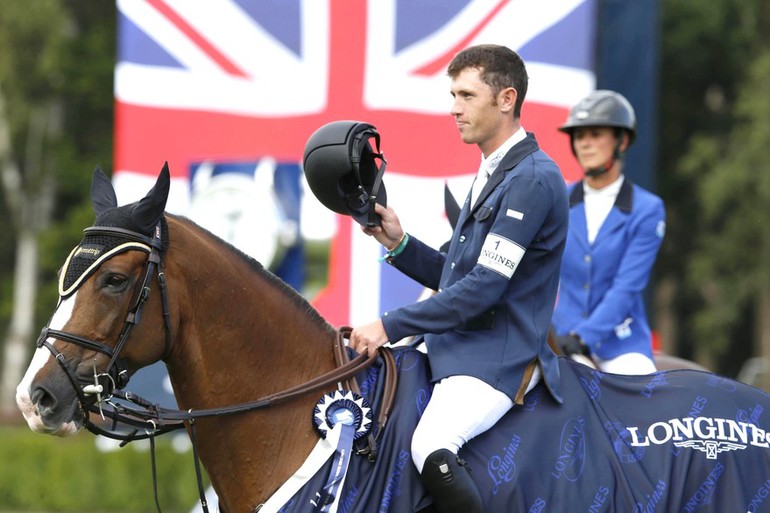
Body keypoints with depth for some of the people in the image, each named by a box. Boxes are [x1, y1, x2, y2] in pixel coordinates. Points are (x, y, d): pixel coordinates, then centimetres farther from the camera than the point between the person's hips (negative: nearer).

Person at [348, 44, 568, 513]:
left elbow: (482, 288, -19)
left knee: (432, 448, -33)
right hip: (452, 346, 11)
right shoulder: (492, 175, 18)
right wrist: (398, 242, 6)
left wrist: (391, 326, -17)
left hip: (499, 356, -11)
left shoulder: (532, 179, -14)